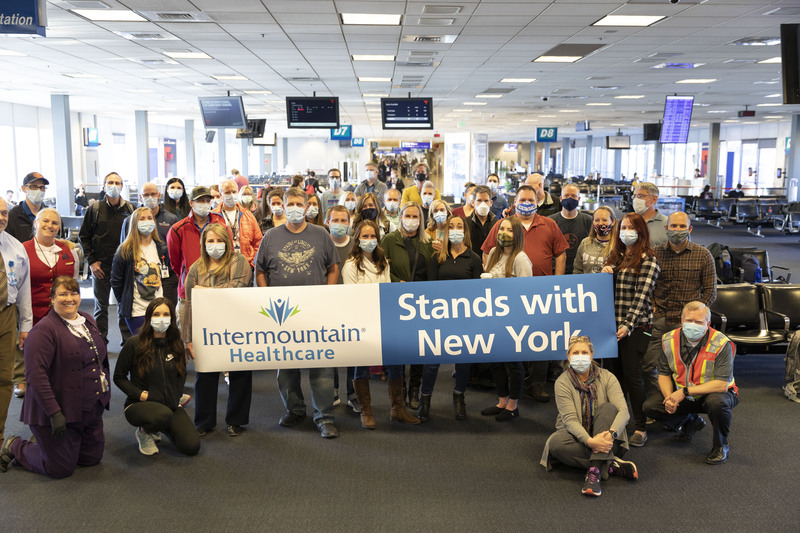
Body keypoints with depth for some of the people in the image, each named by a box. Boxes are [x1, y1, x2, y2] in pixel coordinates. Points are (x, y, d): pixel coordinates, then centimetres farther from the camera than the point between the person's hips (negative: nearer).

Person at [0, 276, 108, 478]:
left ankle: (44, 443, 33)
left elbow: (102, 359, 22)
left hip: (92, 408, 8)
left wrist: (105, 392, 16)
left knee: (92, 458, 14)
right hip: (61, 412, -8)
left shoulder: (87, 321, 9)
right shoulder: (45, 330, -17)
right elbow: (36, 376, -23)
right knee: (61, 468, 0)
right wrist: (54, 413, -26)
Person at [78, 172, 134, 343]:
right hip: (101, 265, 0)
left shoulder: (129, 208, 4)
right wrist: (91, 261, -3)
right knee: (101, 306, 8)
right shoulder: (95, 208, 1)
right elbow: (84, 236, 5)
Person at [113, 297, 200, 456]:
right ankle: (144, 432, -2)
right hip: (138, 404, -5)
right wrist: (140, 394, -15)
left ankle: (158, 428, 20)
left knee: (192, 446, -11)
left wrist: (176, 397, 1)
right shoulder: (135, 344, -9)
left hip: (171, 405, 5)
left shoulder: (176, 345, 4)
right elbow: (119, 377, -3)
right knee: (163, 415, -40)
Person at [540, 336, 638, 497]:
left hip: (603, 437, 1)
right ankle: (611, 465, -27)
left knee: (607, 407, -28)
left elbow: (623, 410, -17)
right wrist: (590, 441, -37)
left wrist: (611, 434, -38)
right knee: (555, 442, -33)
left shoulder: (607, 377, -5)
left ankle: (594, 471, -39)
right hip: (577, 437, -1)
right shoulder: (562, 382, -9)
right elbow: (570, 419, -18)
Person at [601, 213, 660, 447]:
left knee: (632, 375, -4)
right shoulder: (614, 255, 15)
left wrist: (628, 325, -21)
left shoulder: (648, 260, -5)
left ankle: (640, 428, 7)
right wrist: (604, 274, 0)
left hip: (636, 326, -6)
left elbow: (642, 296, -13)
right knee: (615, 373, 10)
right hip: (612, 323, 6)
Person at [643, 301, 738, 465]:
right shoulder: (669, 340, -9)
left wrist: (684, 392, -31)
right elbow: (664, 374, 0)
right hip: (680, 393, 5)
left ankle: (720, 446, -8)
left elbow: (722, 384, -28)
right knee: (650, 406, -13)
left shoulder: (721, 344, -23)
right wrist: (669, 397, -21)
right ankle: (690, 422, 17)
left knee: (717, 402, -39)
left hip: (713, 393, -4)